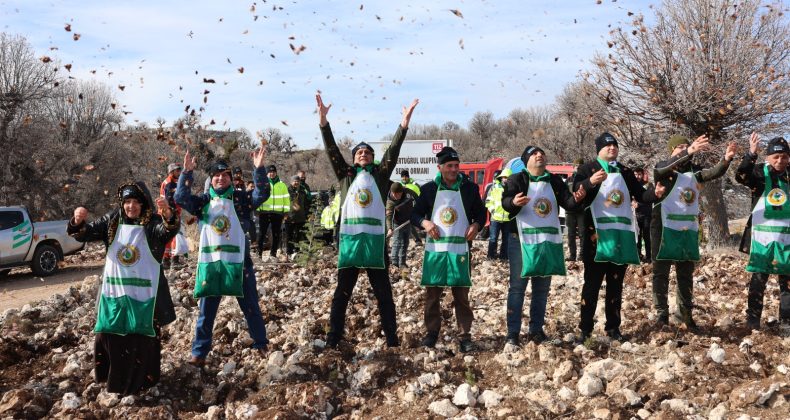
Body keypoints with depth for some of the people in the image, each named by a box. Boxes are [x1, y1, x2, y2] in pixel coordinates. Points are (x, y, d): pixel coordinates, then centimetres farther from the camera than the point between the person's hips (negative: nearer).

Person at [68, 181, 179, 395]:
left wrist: (169, 215, -54)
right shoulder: (112, 220, 2)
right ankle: (109, 374, 35)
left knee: (144, 337, 7)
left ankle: (142, 379, 24)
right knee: (109, 333, 13)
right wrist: (78, 222, -22)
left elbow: (168, 231, -31)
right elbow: (86, 233, 2)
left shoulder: (154, 223, -11)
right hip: (114, 290, 4)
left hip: (144, 292, -3)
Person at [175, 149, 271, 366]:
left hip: (238, 262, -1)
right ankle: (200, 352, 18)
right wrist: (187, 172, -19)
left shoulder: (241, 198, 0)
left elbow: (262, 194, -14)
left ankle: (261, 343, 27)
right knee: (206, 310, 8)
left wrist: (259, 169, -26)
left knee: (250, 306, 11)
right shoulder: (203, 201, 4)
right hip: (210, 263, 1)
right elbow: (181, 198, -9)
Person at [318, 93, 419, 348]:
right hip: (349, 238, 0)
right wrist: (323, 121, -8)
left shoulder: (380, 175, 10)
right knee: (342, 292, 6)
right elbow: (332, 150, 2)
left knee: (383, 292, 5)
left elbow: (393, 151, 0)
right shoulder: (346, 175, 11)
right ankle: (333, 338, 12)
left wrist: (404, 124, -11)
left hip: (375, 239, 0)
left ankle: (392, 339, 10)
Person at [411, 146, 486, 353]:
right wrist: (425, 222, -12)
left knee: (461, 294, 2)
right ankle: (432, 331, 21)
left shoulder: (470, 188, 4)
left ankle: (465, 335, 9)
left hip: (460, 249, 0)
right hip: (435, 249, 1)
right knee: (432, 292, 7)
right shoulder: (429, 189, 3)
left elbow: (481, 212, 12)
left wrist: (476, 224, -9)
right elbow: (415, 214, 9)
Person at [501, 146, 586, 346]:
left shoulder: (554, 181, 9)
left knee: (542, 288, 12)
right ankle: (513, 332, 3)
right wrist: (514, 202, -44)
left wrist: (577, 199, -21)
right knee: (518, 286, -1)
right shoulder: (517, 179, -5)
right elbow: (505, 201, -20)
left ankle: (536, 329, 22)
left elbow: (567, 203, 3)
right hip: (522, 240, -5)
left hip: (549, 240, 5)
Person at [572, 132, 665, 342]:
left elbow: (640, 194, 15)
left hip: (621, 235, 5)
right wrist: (590, 182, -34)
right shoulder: (588, 169, -1)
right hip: (597, 235, -5)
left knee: (616, 284, 10)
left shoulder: (625, 172, 17)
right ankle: (585, 329, 3)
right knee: (592, 283, -3)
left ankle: (613, 327, 18)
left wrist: (655, 194, -6)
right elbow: (575, 192, -15)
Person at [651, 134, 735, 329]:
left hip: (688, 229, 4)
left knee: (686, 273, 10)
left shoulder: (694, 170, 7)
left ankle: (686, 313, 19)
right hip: (665, 227, -4)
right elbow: (669, 166, -26)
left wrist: (726, 159, -29)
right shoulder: (662, 168, -4)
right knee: (661, 272, 0)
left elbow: (714, 173, -8)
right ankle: (661, 314, 6)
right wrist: (689, 152, -42)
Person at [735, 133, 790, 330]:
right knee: (759, 277, -1)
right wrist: (751, 154, -36)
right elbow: (740, 176, -22)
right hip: (763, 235, -3)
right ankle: (753, 317, 5)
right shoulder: (760, 172, -4)